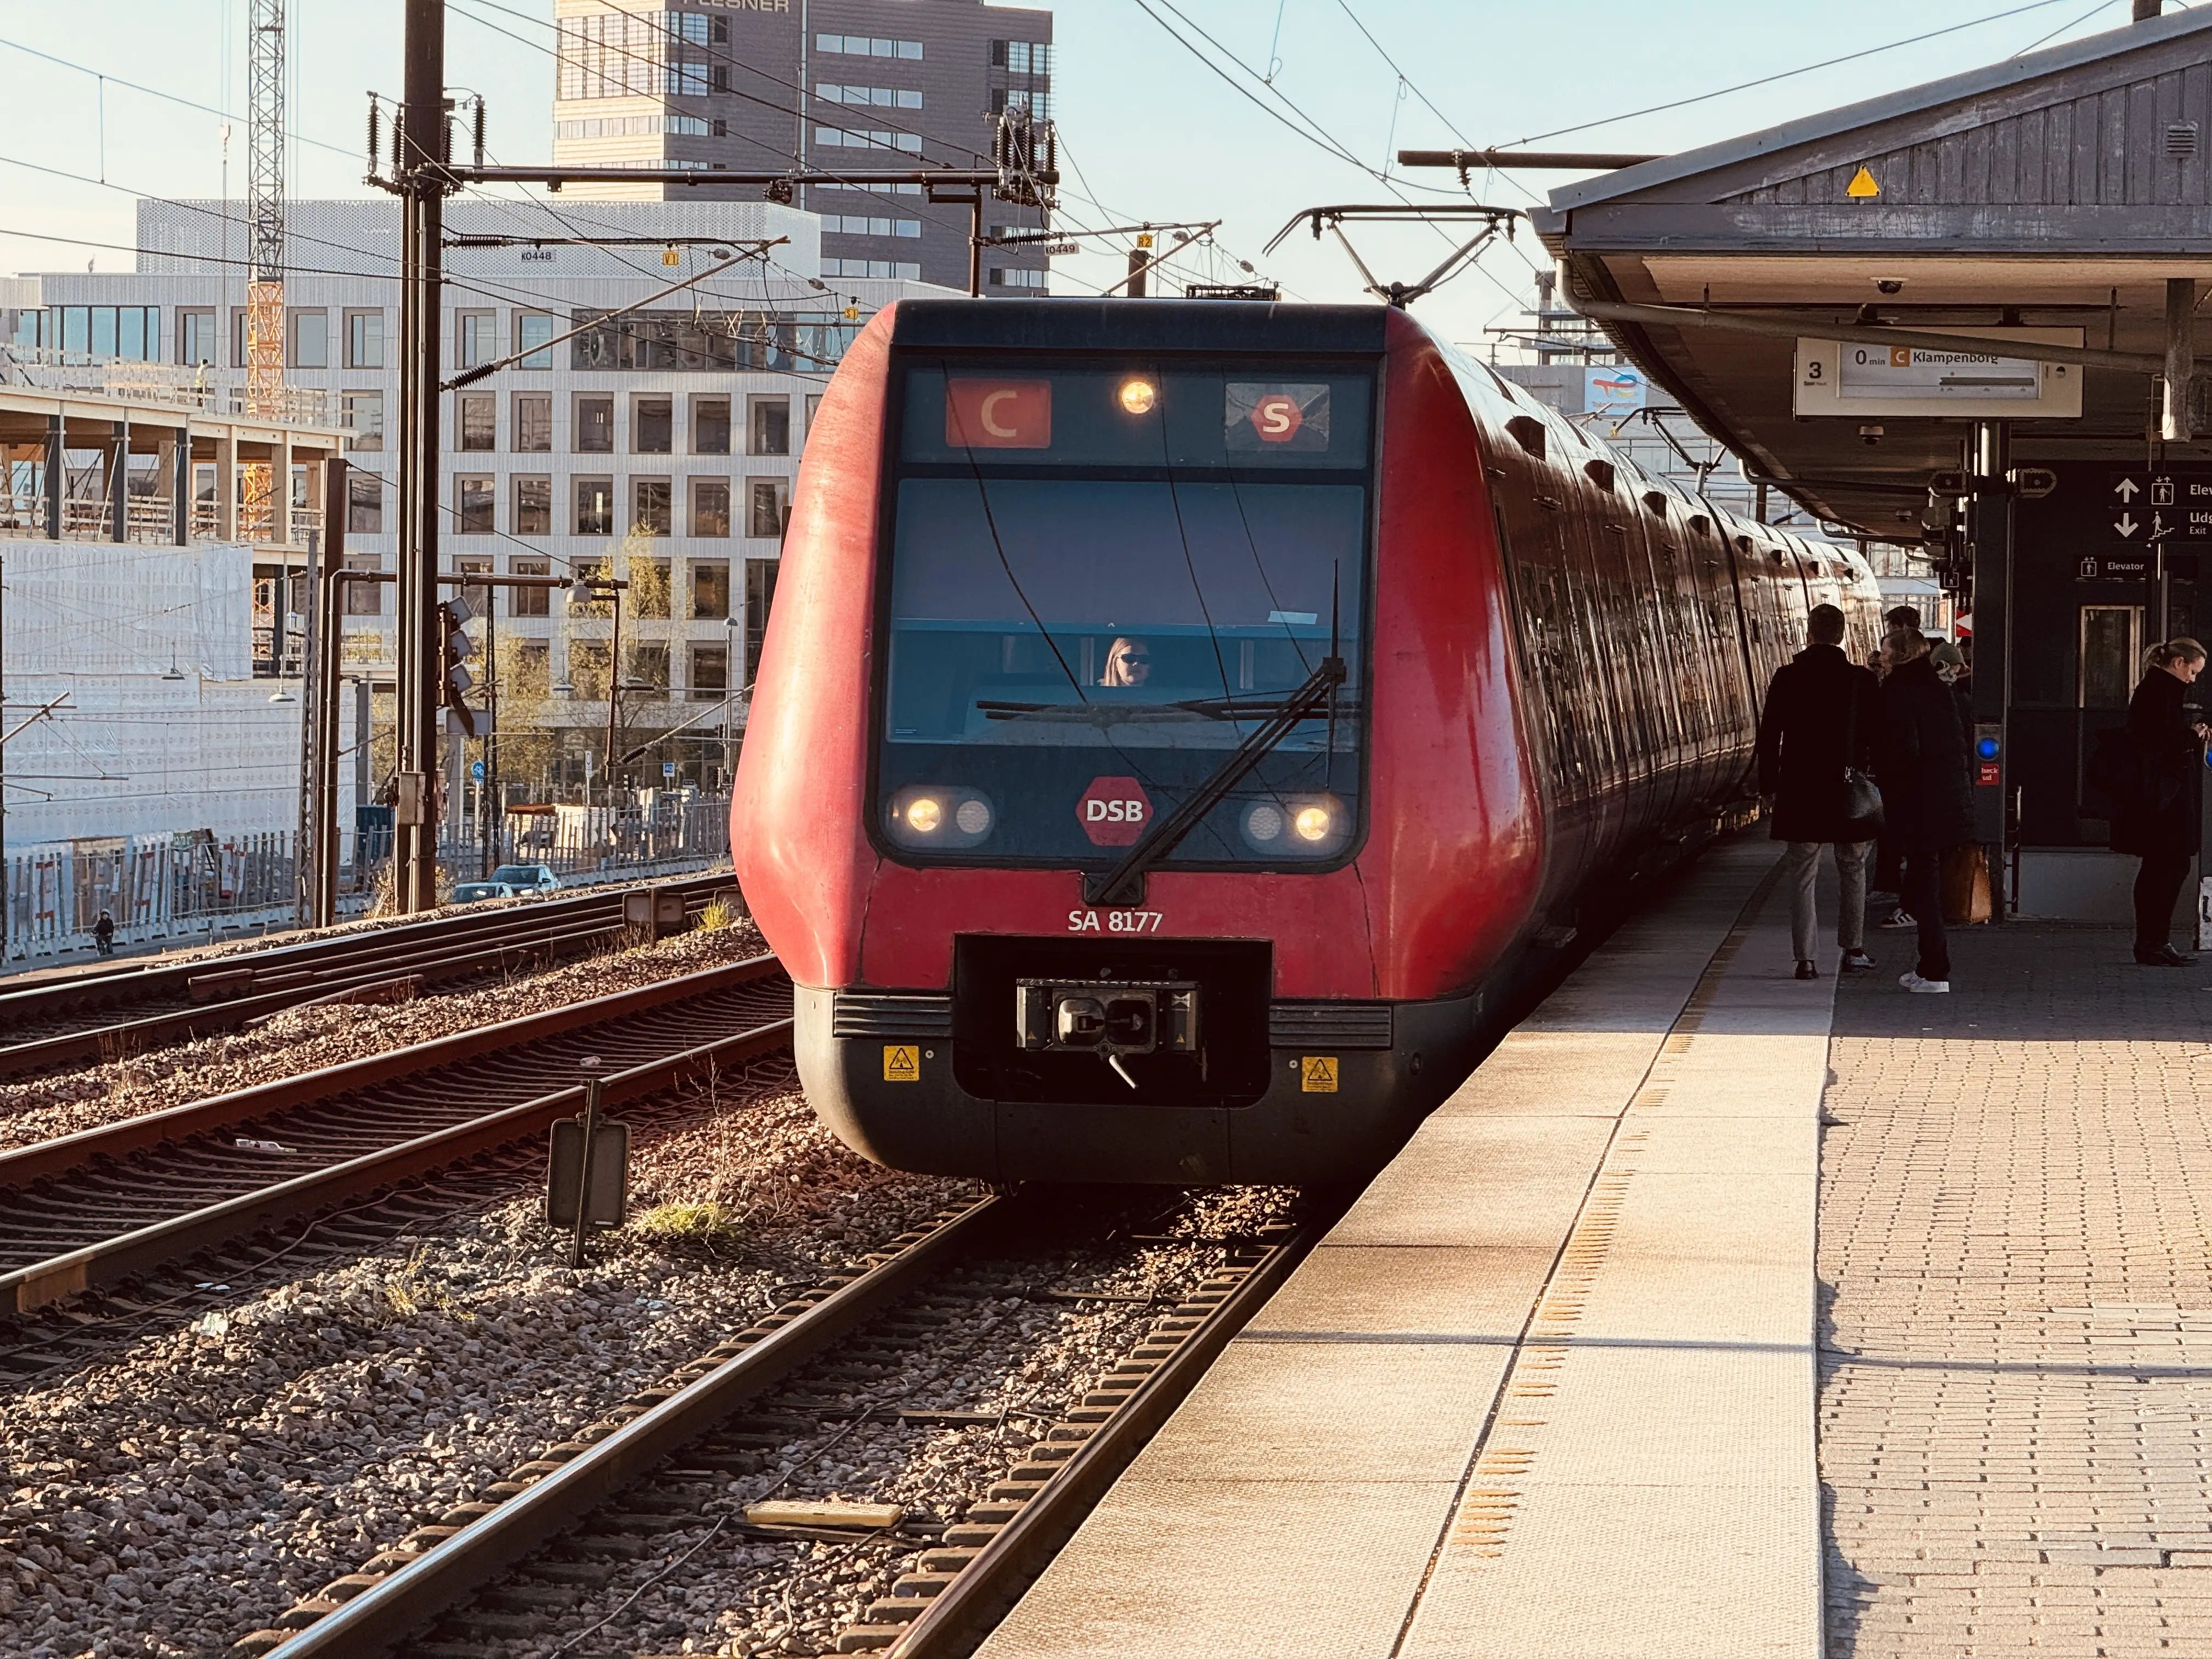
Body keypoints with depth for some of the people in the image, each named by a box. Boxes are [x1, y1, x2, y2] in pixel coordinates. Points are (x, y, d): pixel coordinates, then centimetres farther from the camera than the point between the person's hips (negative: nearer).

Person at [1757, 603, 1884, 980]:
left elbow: (1769, 736, -2)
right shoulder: (1861, 681, -3)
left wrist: (1769, 785, 6)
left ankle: (1805, 959, -3)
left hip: (1799, 793, -1)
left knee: (1802, 876, 4)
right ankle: (1853, 950, 19)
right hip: (1848, 793, 1)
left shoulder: (1786, 678, -4)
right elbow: (1878, 736, 0)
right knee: (1853, 871, 17)